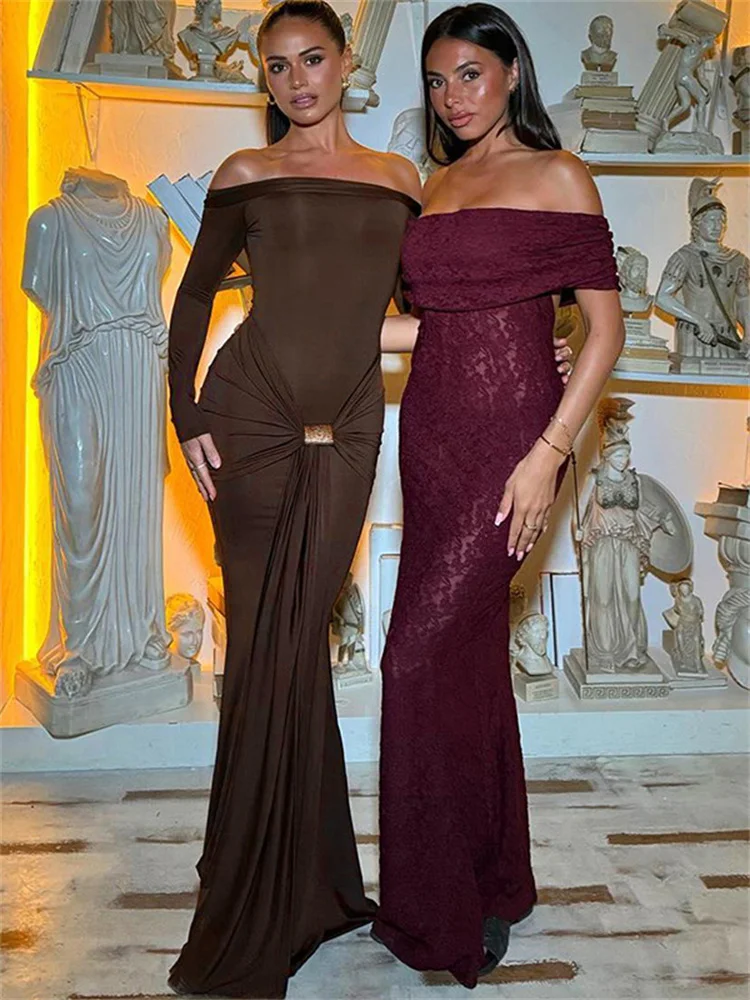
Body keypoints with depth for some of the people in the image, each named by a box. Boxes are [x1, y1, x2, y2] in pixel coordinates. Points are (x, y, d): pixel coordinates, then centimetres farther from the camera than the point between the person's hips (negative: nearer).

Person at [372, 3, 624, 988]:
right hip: (432, 434, 7)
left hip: (509, 436, -6)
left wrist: (549, 454, -14)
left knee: (424, 655, -10)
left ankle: (443, 911, 9)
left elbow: (605, 326, -6)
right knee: (469, 654, 10)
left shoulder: (556, 176, 0)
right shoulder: (437, 185, 19)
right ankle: (495, 882, 27)